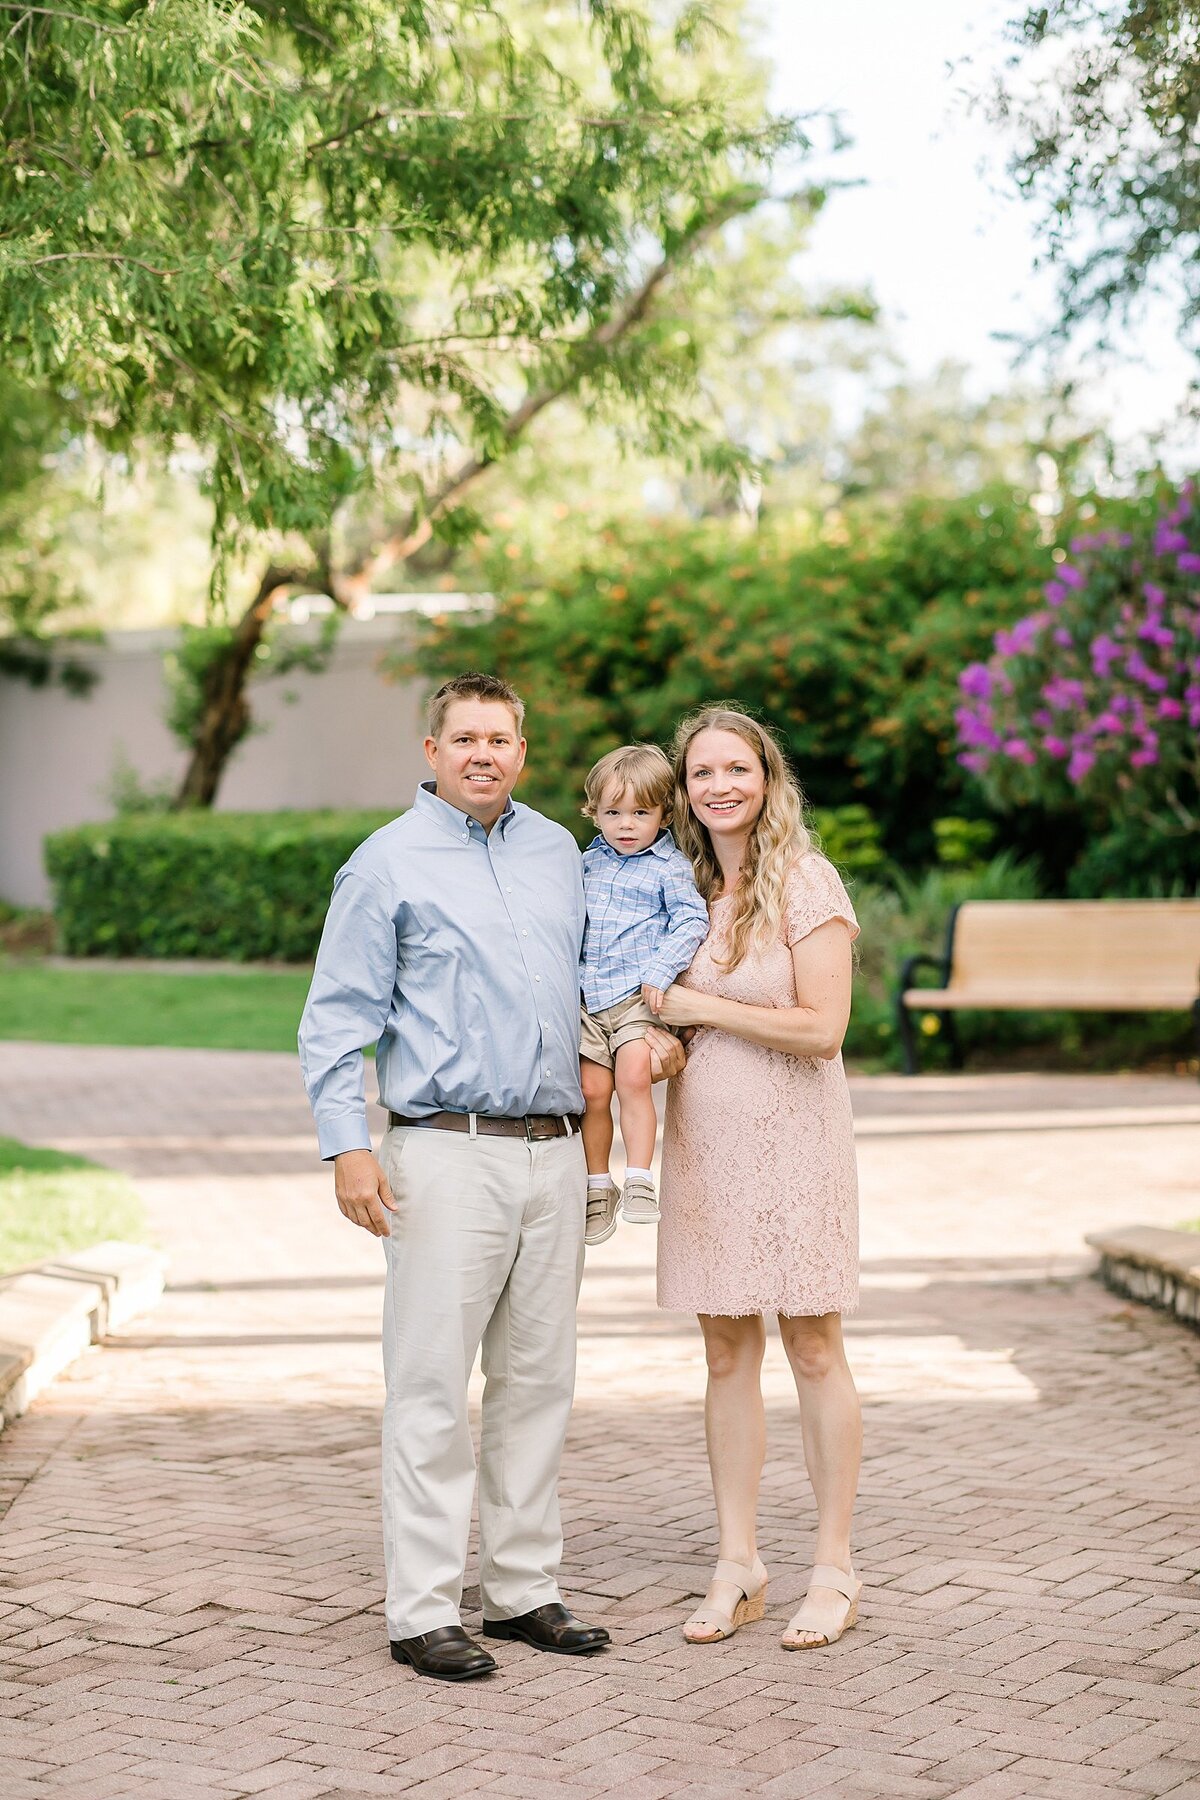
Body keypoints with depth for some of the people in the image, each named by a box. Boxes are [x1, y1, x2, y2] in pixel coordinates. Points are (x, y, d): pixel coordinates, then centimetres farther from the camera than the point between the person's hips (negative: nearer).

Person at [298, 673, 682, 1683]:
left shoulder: (558, 851, 14)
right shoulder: (388, 864, -2)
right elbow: (335, 1021, -5)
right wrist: (347, 1147, -13)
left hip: (555, 1150, 6)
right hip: (449, 1152, -6)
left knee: (539, 1379, 10)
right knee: (431, 1385, -5)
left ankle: (525, 1588, 19)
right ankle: (424, 1611, 1)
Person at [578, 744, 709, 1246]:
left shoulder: (669, 867, -3)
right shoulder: (589, 861, 13)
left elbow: (691, 922, -8)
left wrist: (660, 970, -17)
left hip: (638, 995, -4)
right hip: (588, 995, 4)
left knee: (632, 1079, -21)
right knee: (592, 1090, 2)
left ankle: (639, 1178, -14)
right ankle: (598, 1186, 14)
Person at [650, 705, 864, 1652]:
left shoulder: (806, 883, -7)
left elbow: (821, 1027, -15)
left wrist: (700, 1007, -11)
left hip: (792, 1138, -5)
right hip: (704, 1138, 5)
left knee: (813, 1348, 1)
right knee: (727, 1351, 8)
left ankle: (835, 1571, 10)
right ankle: (739, 1564, 16)